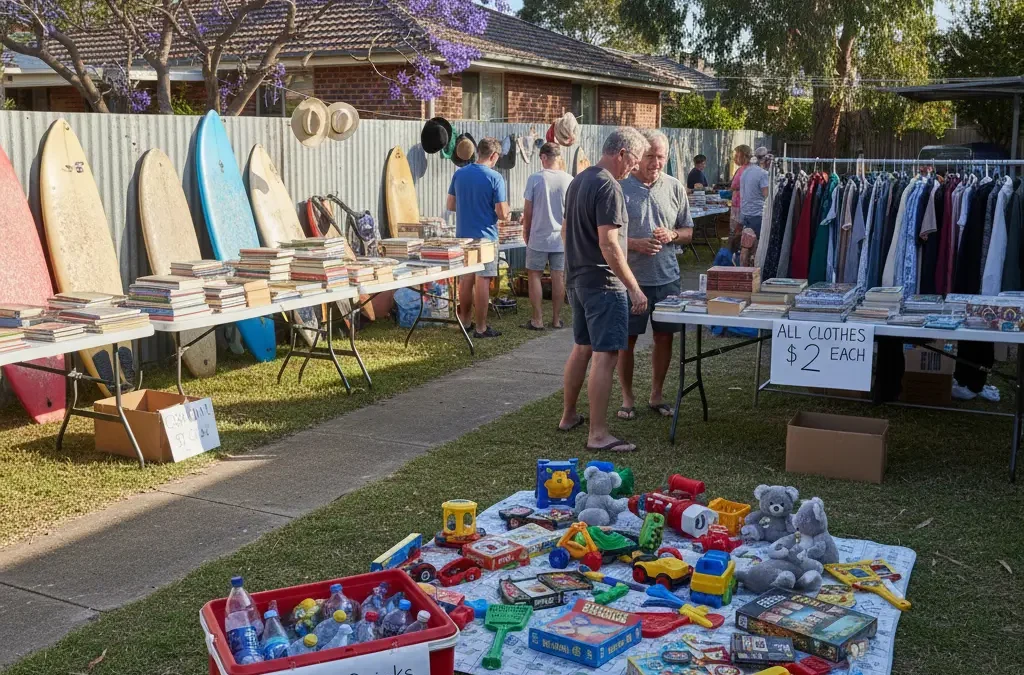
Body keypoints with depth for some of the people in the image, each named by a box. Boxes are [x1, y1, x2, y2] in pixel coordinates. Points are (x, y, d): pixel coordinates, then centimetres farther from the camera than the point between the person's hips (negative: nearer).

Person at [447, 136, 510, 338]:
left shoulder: (459, 174, 3)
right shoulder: (495, 178, -13)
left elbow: (450, 205, 10)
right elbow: (502, 213, -14)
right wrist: (507, 209, 8)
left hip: (463, 236, 6)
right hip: (485, 236, -6)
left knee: (465, 279, 15)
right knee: (482, 281, -1)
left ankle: (464, 321, 26)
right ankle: (480, 328, 3)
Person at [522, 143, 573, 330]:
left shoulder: (535, 179, -8)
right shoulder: (569, 180, -2)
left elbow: (528, 211, -5)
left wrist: (526, 233, 9)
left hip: (539, 237, -2)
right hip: (562, 237, 2)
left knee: (535, 275, 7)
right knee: (559, 277, 8)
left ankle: (537, 320, 6)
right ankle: (556, 319, 14)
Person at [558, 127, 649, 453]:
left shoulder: (578, 180, 12)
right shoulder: (609, 187, -18)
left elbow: (566, 231, 20)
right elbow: (609, 246, -23)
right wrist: (634, 288, -21)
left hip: (576, 279, 10)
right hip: (602, 283, -10)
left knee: (581, 348, 19)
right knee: (605, 355, -8)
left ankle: (569, 415, 30)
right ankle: (598, 434, -6)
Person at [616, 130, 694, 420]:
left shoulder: (675, 188, 5)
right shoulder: (620, 188, -7)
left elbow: (688, 231, 12)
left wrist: (671, 236, -9)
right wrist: (634, 244, -20)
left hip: (667, 277, 4)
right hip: (631, 277, -4)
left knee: (664, 337, 10)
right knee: (627, 339, 4)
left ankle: (656, 396, 25)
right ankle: (627, 398, 19)